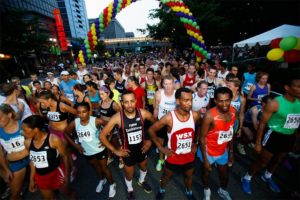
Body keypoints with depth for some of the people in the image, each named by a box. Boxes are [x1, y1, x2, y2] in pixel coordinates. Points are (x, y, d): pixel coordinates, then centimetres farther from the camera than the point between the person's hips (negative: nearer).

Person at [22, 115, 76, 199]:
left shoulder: (54, 140, -27)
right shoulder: (27, 143, -9)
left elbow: (64, 156, -15)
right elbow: (32, 161, 6)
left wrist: (66, 174, -8)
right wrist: (32, 179, 12)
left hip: (57, 173, -4)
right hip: (40, 176, 5)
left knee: (67, 192, 22)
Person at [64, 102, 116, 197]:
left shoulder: (96, 121, -27)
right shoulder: (75, 123, -15)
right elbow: (66, 133, 2)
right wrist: (75, 145, -2)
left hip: (100, 150, -4)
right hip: (87, 152, 4)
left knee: (104, 168, 14)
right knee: (96, 167, 28)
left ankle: (112, 184, 41)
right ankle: (102, 180, 56)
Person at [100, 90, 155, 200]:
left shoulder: (143, 113, -22)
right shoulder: (117, 117, -27)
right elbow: (102, 136, -18)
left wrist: (150, 140, -4)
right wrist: (115, 150, -14)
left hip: (142, 148, 2)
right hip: (127, 151, -2)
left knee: (144, 168, 30)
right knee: (129, 175, 22)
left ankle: (141, 181, 65)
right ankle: (130, 190, 58)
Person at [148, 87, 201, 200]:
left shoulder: (195, 115, -17)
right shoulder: (169, 118, -28)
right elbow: (151, 130, -17)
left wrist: (195, 143, 3)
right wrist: (161, 148, -14)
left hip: (189, 156, 3)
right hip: (173, 157, -2)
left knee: (189, 176, 30)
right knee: (166, 176, 25)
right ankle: (162, 190, 58)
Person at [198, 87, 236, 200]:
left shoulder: (233, 111, -11)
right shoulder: (209, 115, -31)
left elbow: (230, 132, 3)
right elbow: (202, 138, -22)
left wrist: (231, 151, 10)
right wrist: (205, 159, -17)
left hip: (223, 151, 5)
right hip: (208, 151, -5)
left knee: (224, 175, 26)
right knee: (206, 173, 21)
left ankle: (222, 190, 59)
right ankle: (207, 191, 54)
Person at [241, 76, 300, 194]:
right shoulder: (275, 104, -21)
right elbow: (262, 123, -17)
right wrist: (258, 143, -14)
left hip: (290, 137, 7)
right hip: (274, 136, -6)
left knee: (278, 160, 26)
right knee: (262, 162, 5)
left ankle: (267, 177, 52)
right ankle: (246, 179, 28)